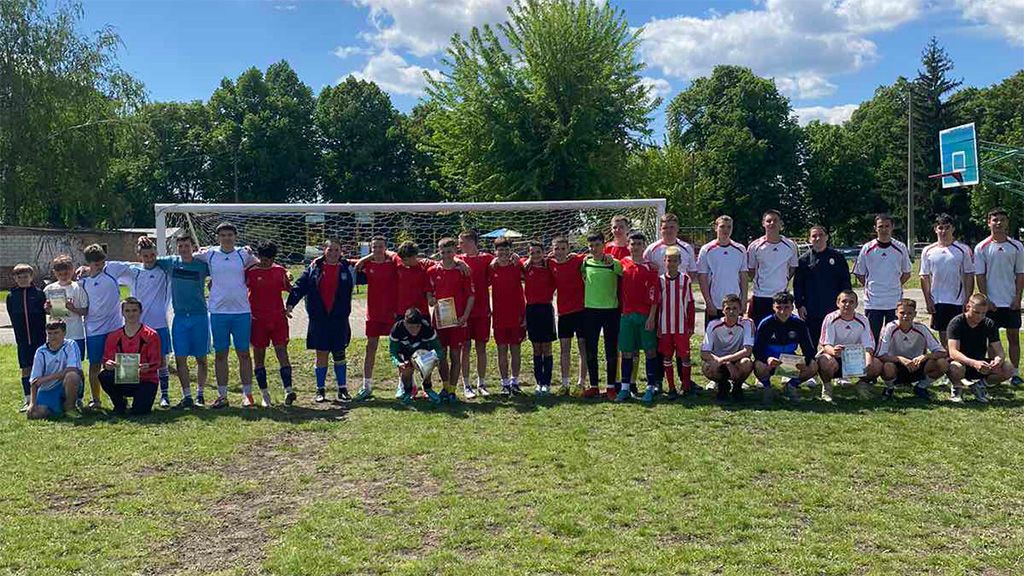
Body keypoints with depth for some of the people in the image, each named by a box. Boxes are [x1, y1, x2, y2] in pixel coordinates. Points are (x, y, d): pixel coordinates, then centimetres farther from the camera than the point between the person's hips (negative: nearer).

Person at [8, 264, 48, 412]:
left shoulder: (39, 293, 0)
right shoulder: (11, 296, 6)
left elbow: (43, 315, -1)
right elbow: (13, 318, 6)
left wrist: (41, 335, -12)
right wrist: (19, 337, 1)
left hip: (39, 338, -2)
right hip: (23, 340, 2)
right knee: (26, 369, 6)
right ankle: (28, 399, 11)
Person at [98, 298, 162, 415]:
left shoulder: (151, 335, -2)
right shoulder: (113, 337, 7)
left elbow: (156, 363, -7)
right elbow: (107, 360, 1)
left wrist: (147, 367, -29)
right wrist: (108, 364, -24)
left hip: (145, 380, -3)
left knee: (139, 410, -26)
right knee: (104, 376, -27)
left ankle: (140, 398, 13)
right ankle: (120, 403, 0)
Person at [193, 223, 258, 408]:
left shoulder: (243, 254, 4)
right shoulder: (209, 254, 5)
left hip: (242, 311, -1)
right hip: (218, 311, 1)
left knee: (244, 353, 4)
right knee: (220, 354, 6)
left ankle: (247, 394, 12)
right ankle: (222, 395, 14)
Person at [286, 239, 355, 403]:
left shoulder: (347, 269, 5)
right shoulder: (314, 268, 3)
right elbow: (300, 286, -3)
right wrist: (290, 303, -14)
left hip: (339, 318, 0)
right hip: (318, 319, 0)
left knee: (339, 354, 5)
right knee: (321, 354, 5)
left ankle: (342, 389, 15)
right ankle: (320, 390, 15)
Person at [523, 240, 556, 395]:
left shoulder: (549, 267, -2)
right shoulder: (526, 268, 3)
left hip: (546, 309, -2)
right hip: (531, 309, 2)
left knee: (546, 348, 2)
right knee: (536, 349, 8)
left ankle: (547, 383, 8)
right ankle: (539, 383, 14)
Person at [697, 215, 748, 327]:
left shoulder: (740, 250, 7)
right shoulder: (706, 250, -1)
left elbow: (743, 277, 9)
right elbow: (702, 279, -3)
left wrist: (744, 301, 2)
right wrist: (709, 303, -9)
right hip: (714, 306, -2)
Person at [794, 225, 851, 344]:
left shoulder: (837, 257, 5)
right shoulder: (804, 259, 5)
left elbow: (845, 282, 6)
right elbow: (797, 285, 5)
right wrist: (799, 305, -1)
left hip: (834, 310, 0)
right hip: (811, 312, 0)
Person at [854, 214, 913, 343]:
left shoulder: (901, 248, 3)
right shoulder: (867, 249, 1)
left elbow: (906, 273, 13)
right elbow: (859, 274, 9)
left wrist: (896, 286, 6)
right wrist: (868, 287, 2)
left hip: (895, 302, 1)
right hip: (872, 302, -1)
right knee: (871, 338, 3)